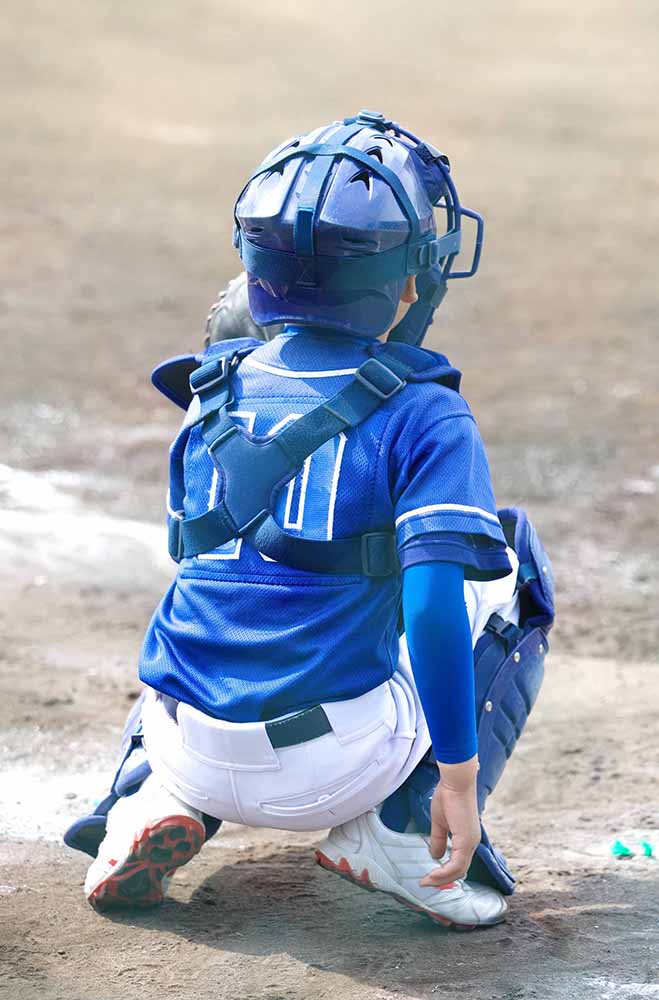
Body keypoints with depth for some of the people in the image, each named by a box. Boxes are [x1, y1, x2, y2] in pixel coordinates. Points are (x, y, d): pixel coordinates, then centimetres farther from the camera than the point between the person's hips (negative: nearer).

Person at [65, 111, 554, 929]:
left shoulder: (214, 394, 8)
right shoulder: (426, 416, -8)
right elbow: (435, 605, -18)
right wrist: (458, 777, -14)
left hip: (194, 755, 5)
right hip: (334, 766, -5)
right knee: (510, 562, 17)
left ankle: (147, 802, 12)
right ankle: (401, 829, 4)